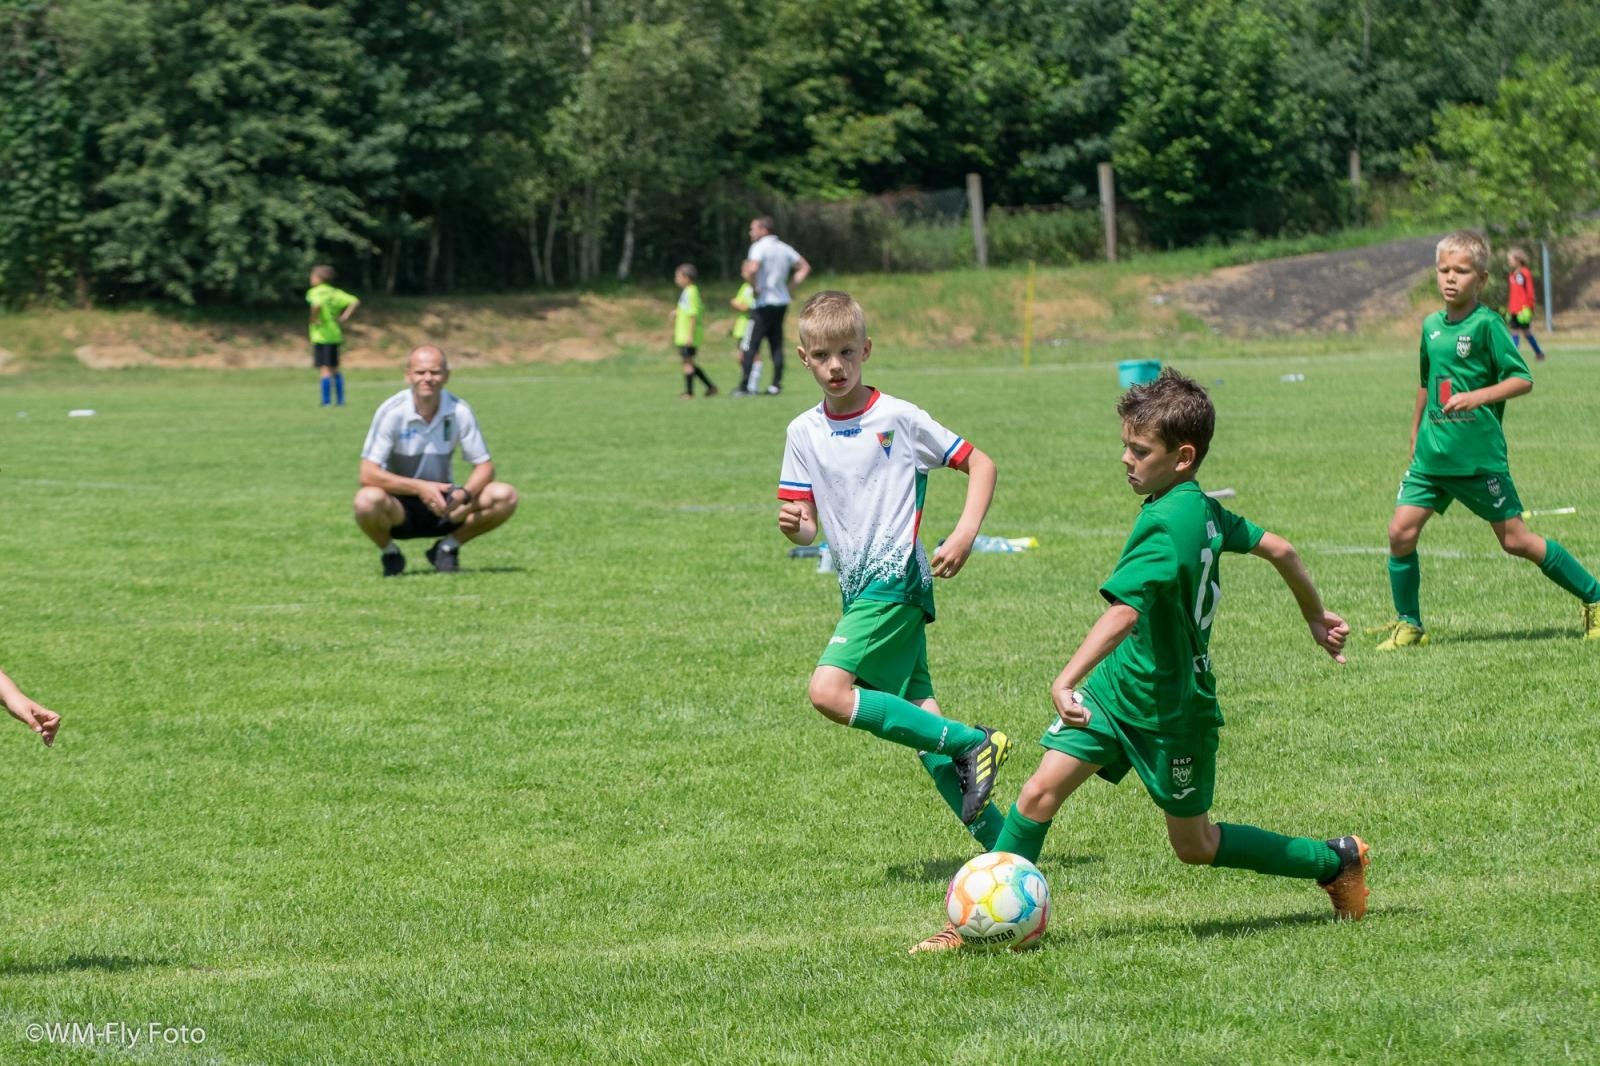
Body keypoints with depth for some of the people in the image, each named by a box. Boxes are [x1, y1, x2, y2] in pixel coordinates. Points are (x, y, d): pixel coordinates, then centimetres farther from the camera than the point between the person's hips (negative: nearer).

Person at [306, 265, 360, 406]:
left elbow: (317, 304, -32)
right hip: (335, 335, 7)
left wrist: (314, 319, -18)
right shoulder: (335, 292, 10)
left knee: (324, 369, -5)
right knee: (334, 369, 15)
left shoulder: (314, 292, -9)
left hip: (321, 335, -7)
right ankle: (340, 400, 15)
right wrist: (345, 316, 3)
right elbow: (355, 302, 5)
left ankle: (326, 401, -7)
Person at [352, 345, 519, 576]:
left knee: (505, 497, -18)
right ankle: (389, 554, -4)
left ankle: (447, 547, 4)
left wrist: (464, 494, -27)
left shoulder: (459, 411, -9)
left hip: (443, 507, 3)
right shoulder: (392, 412, -18)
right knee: (368, 500, -37)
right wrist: (419, 488, -32)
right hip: (401, 508, -3)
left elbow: (484, 467, -6)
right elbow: (368, 474, -22)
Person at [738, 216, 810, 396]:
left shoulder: (760, 247, -11)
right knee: (776, 346, 10)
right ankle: (776, 385, 7)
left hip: (764, 304, -7)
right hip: (782, 302, 7)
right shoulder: (784, 248, 12)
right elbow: (805, 267, 19)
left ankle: (746, 385, -10)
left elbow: (751, 269, -29)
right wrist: (790, 285, 13)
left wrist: (754, 287, -13)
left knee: (750, 346, -5)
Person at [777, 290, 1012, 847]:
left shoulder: (898, 418, -6)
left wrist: (965, 535, -12)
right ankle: (1000, 841, 7)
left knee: (830, 691, -23)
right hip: (859, 590, 6)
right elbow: (806, 524, 10)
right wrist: (791, 524, -13)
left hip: (896, 580, -6)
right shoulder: (803, 433, 9)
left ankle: (972, 742, -17)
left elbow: (980, 464, 0)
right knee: (920, 722, 2)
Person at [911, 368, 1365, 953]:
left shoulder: (1165, 524, -25)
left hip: (1172, 710, -8)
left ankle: (1335, 861, 24)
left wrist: (1067, 681, -45)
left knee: (1195, 846, 9)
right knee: (1041, 792, -5)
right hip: (1116, 687, 8)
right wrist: (1316, 614, 27)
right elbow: (1279, 549, 12)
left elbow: (1124, 612, -37)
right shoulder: (1205, 510, 1)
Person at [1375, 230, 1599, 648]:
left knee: (1515, 540, -1)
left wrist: (1477, 397, -22)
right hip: (1432, 455, 6)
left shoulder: (1487, 325, -9)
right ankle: (1408, 625, 8)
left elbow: (1523, 379, -10)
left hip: (1479, 457, -6)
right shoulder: (1431, 326, 10)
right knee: (1401, 531, -6)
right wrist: (1415, 435, 30)